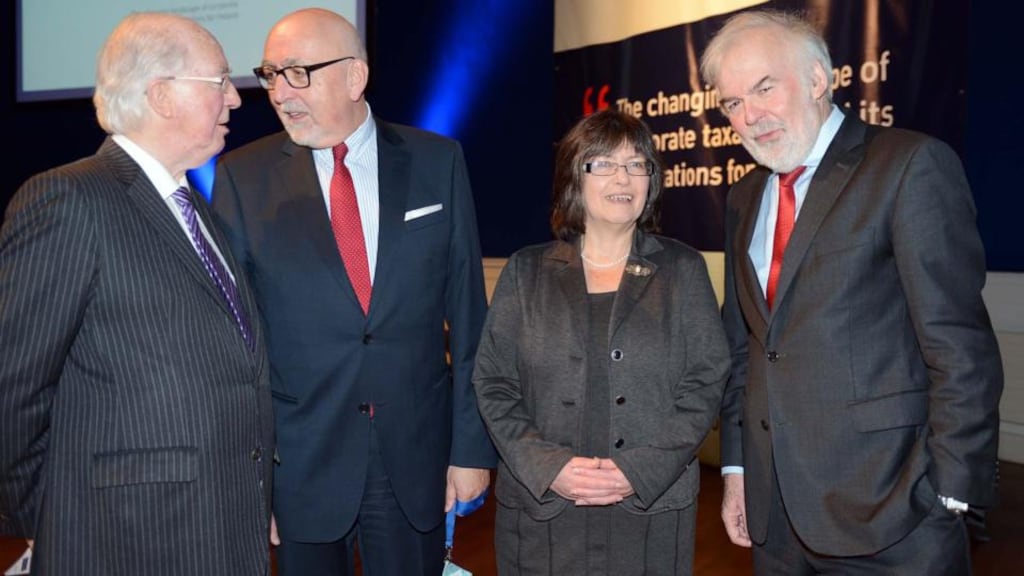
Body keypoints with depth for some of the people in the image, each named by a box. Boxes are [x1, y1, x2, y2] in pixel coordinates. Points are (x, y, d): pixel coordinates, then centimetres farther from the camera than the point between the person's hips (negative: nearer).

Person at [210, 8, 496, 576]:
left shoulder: (436, 161, -2)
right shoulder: (243, 176, -3)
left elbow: (467, 313, -1)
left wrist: (473, 445, -1)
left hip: (416, 458, 1)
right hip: (299, 462, 0)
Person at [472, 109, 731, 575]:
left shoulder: (682, 269, 5)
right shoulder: (526, 271, 5)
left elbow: (705, 382, -1)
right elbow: (493, 383, 1)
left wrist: (642, 470, -12)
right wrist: (546, 466, -11)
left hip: (652, 507, 0)